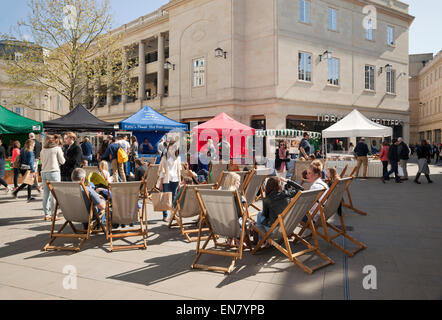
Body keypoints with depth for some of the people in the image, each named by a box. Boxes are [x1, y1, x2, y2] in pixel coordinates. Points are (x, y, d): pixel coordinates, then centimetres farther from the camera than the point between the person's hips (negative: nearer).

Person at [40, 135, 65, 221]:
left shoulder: (43, 150, 12)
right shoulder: (57, 148, 0)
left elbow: (42, 162, 18)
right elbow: (62, 161, 3)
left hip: (44, 173, 5)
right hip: (54, 172, -5)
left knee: (46, 194, 8)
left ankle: (46, 214, 12)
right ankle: (53, 214, -2)